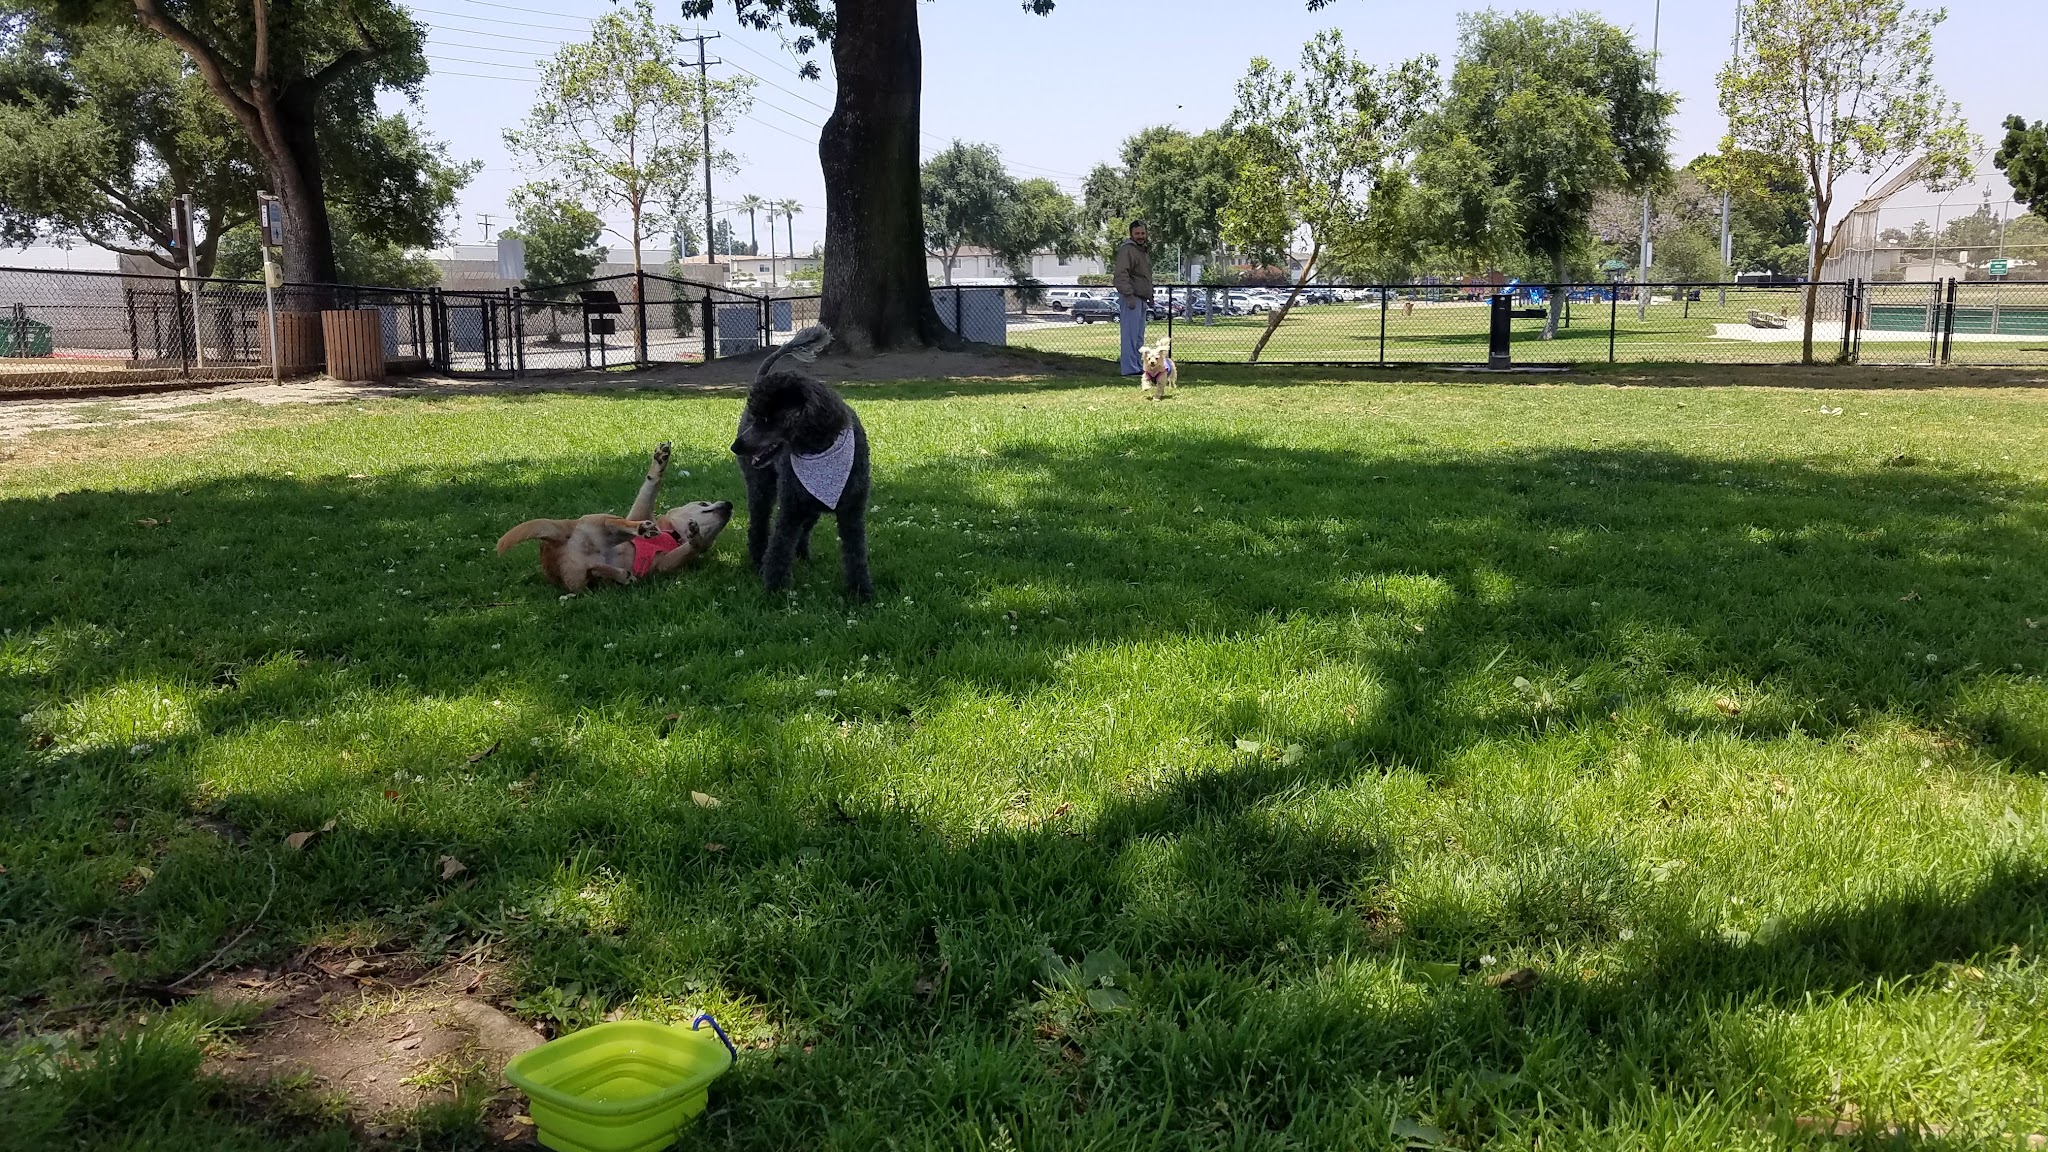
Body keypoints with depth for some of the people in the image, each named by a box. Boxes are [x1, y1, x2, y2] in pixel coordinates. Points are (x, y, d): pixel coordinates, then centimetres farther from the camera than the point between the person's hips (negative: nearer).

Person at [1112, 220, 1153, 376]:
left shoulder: (1144, 250, 21)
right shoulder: (1127, 249, -11)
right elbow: (1120, 275, -20)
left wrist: (1149, 297, 24)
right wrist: (1129, 295, -26)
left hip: (1141, 299, 10)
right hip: (1131, 298, -10)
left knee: (1139, 336, 14)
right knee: (1130, 335, -10)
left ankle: (1139, 366, 20)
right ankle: (1130, 368, -11)